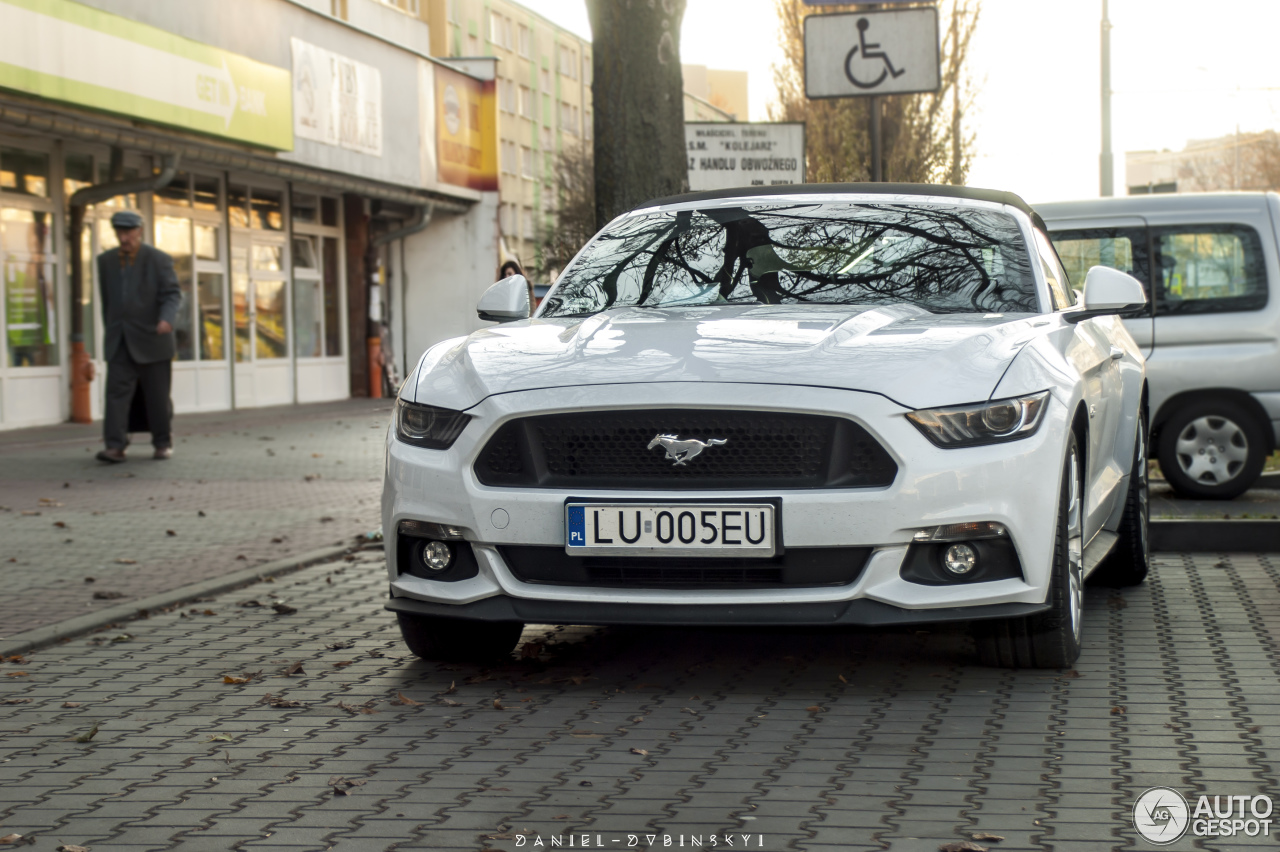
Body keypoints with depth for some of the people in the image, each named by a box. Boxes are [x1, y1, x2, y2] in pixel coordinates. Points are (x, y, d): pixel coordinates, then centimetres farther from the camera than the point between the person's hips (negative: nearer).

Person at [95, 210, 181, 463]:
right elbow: (106, 299, 17)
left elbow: (172, 295, -11)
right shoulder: (106, 260, 8)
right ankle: (115, 447, -15)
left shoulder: (158, 260, -4)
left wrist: (166, 319, -29)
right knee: (116, 390, -9)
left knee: (157, 393, 2)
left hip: (151, 338, -3)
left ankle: (163, 442, 18)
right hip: (119, 342, 3)